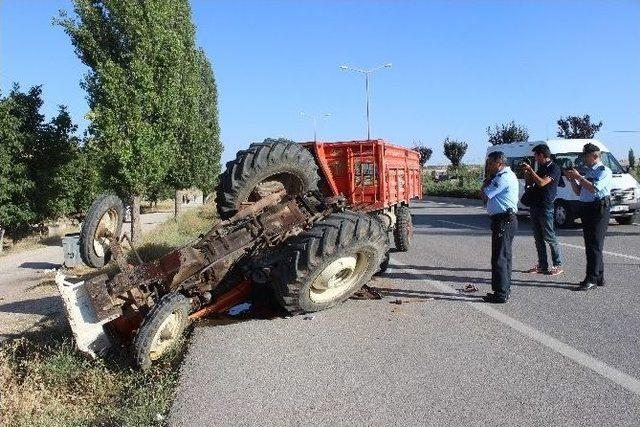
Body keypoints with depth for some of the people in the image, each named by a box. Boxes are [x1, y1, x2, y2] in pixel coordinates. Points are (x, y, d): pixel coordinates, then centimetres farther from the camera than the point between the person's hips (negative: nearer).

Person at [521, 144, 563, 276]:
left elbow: (542, 183, -22)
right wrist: (526, 172, 8)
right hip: (534, 206, 9)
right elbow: (529, 182, 25)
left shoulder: (554, 168, -9)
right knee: (538, 238, 9)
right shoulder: (540, 167, 17)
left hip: (545, 207, -9)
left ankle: (558, 265, 2)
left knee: (549, 237, -5)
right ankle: (542, 265, 15)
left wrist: (530, 170, -14)